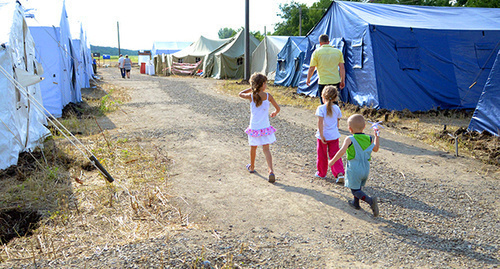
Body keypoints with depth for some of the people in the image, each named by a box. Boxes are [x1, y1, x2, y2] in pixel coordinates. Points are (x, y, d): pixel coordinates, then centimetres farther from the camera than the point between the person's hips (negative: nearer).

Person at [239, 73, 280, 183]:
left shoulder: (251, 96, -7)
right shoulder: (268, 96, -7)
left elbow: (240, 94, 13)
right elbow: (278, 108, 4)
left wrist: (251, 89, 15)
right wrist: (275, 113, 25)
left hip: (254, 128, 1)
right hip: (265, 127, 0)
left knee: (253, 148, 20)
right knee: (266, 149, 1)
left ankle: (252, 167, 40)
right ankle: (271, 171, -13)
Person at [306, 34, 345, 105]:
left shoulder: (317, 52, -3)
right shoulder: (338, 51, 5)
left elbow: (311, 68, -4)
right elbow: (342, 68, 5)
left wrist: (308, 79, 11)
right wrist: (343, 81, 13)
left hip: (323, 82, -3)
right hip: (336, 81, 3)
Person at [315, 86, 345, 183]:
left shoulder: (321, 108, -13)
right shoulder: (337, 108, 1)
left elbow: (320, 123, -20)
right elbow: (337, 123, 9)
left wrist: (321, 135, -16)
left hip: (323, 136, -3)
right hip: (334, 135, 3)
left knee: (322, 155, 13)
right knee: (335, 155, 9)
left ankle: (322, 173, 27)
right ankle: (340, 173, -5)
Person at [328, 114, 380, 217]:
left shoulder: (349, 139, -13)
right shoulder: (369, 139, 3)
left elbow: (342, 151, -24)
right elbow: (376, 149, 19)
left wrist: (332, 161, -16)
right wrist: (376, 136, 25)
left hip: (354, 169, -6)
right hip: (366, 169, 6)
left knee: (355, 190, 1)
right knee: (358, 186, 26)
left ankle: (370, 201, -18)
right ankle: (356, 203, 39)